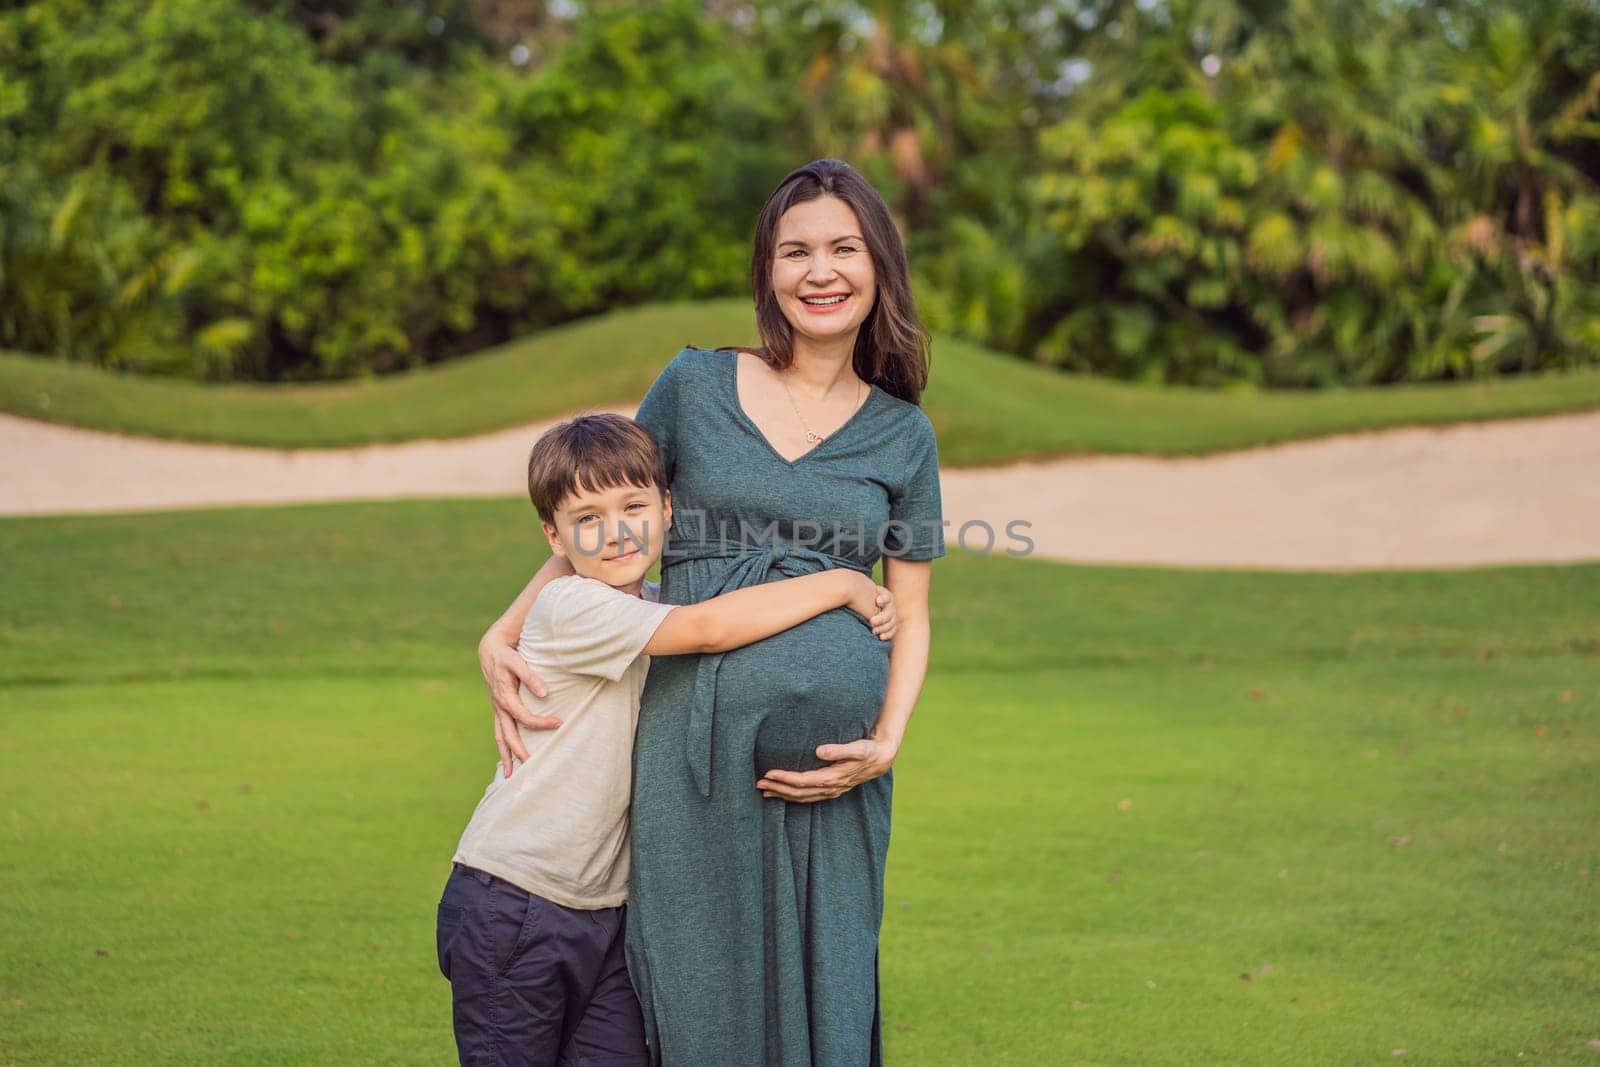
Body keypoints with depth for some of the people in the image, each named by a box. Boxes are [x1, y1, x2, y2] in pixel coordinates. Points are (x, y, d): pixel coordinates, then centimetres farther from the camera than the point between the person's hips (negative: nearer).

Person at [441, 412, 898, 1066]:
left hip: (606, 910, 7)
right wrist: (843, 583, -18)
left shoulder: (657, 612, 9)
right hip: (509, 911, -7)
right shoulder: (573, 608, -17)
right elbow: (711, 629, -26)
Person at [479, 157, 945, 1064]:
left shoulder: (903, 436, 10)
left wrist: (887, 743, -6)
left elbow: (910, 615, 10)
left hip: (830, 754, 1)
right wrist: (504, 636, 3)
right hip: (693, 741, -1)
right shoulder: (696, 386, 8)